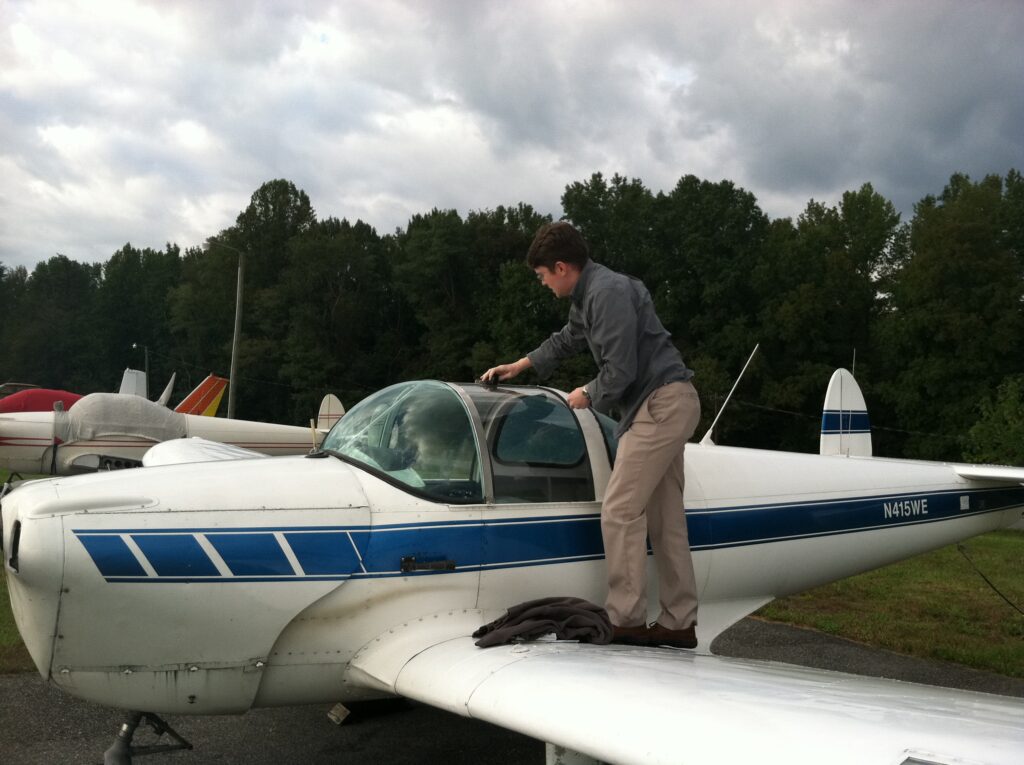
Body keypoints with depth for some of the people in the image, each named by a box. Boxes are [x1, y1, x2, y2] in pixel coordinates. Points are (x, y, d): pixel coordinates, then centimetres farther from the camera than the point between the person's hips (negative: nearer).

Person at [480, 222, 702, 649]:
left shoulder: (609, 293, -16)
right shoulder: (586, 297, 16)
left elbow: (621, 370, -20)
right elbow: (566, 341, 35)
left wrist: (588, 396, -2)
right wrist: (519, 367, 40)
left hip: (662, 403, -10)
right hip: (665, 406, 10)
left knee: (620, 510, -10)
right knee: (665, 519, 9)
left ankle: (625, 620, -4)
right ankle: (678, 623, 14)